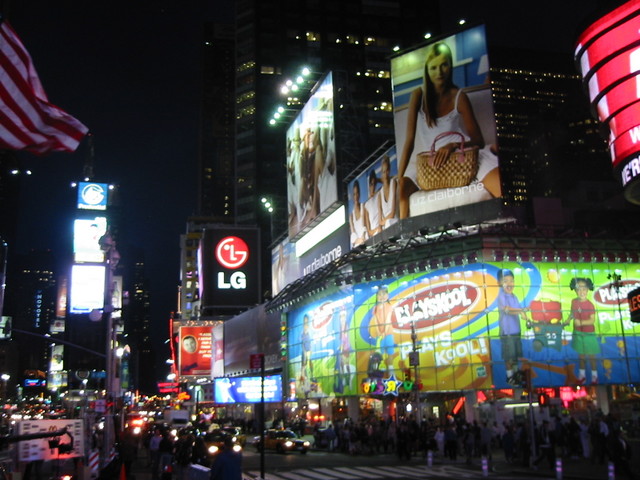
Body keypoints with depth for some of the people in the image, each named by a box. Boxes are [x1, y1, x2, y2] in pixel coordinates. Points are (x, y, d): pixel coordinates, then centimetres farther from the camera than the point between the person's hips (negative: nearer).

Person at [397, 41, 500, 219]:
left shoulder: (459, 97, -3)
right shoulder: (419, 96, 1)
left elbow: (479, 140, -5)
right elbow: (409, 140, -4)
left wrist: (453, 145, -27)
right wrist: (399, 178, -13)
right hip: (435, 161, 2)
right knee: (404, 185, -25)